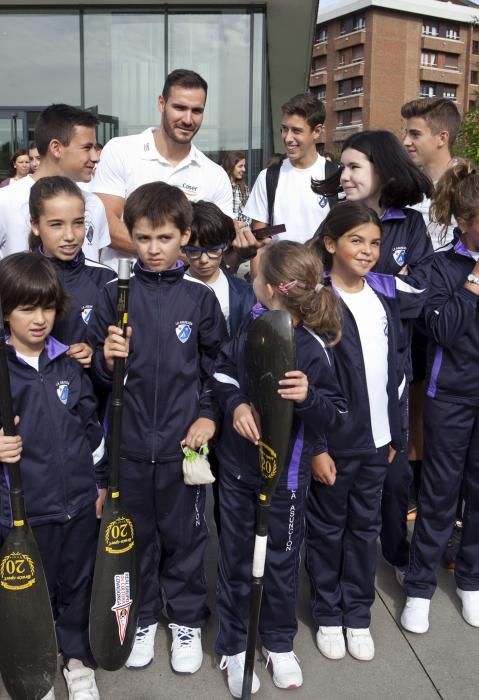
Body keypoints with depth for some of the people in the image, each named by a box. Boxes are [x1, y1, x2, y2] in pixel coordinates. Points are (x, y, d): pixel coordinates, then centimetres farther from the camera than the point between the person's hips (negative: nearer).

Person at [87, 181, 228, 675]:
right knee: (135, 536, 15)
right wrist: (107, 359, -20)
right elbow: (97, 372, 1)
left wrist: (210, 414, -3)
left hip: (183, 443, 0)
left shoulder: (200, 298, -2)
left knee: (185, 536, 13)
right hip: (129, 444, 1)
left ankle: (186, 621, 34)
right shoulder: (114, 296, -2)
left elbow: (219, 365, 6)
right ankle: (141, 619, 37)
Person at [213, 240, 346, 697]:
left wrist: (309, 397, -37)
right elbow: (222, 372, 3)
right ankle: (233, 646, 33)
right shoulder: (250, 325, -6)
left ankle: (279, 643, 38)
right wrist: (235, 404, -16)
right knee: (234, 557, 14)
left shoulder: (313, 349, -21)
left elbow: (335, 415, -16)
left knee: (281, 560, 14)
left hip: (285, 473, -4)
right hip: (236, 465, 4)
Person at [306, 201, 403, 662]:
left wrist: (394, 433, 10)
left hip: (376, 437, 5)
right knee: (327, 528, 10)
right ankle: (328, 615, 28)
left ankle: (358, 614, 31)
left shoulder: (385, 295, 6)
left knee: (365, 527, 15)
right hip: (334, 439, -5)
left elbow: (393, 368, 11)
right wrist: (316, 446, -16)